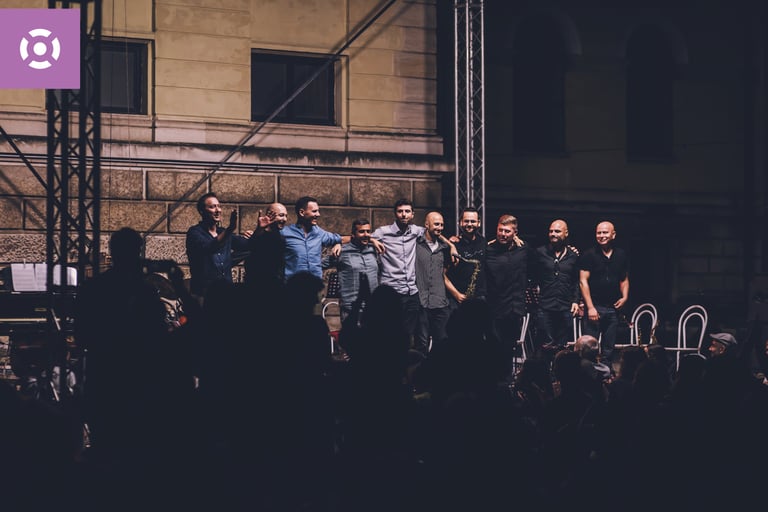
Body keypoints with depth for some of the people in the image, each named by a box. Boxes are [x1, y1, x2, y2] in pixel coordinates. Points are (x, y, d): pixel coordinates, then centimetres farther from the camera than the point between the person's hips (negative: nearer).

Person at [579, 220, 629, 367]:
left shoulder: (621, 255, 10)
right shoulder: (590, 255, -2)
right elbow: (583, 281, -6)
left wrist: (625, 297, 0)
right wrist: (590, 307, -12)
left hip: (613, 308, 4)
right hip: (594, 307, -4)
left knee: (608, 350, 8)